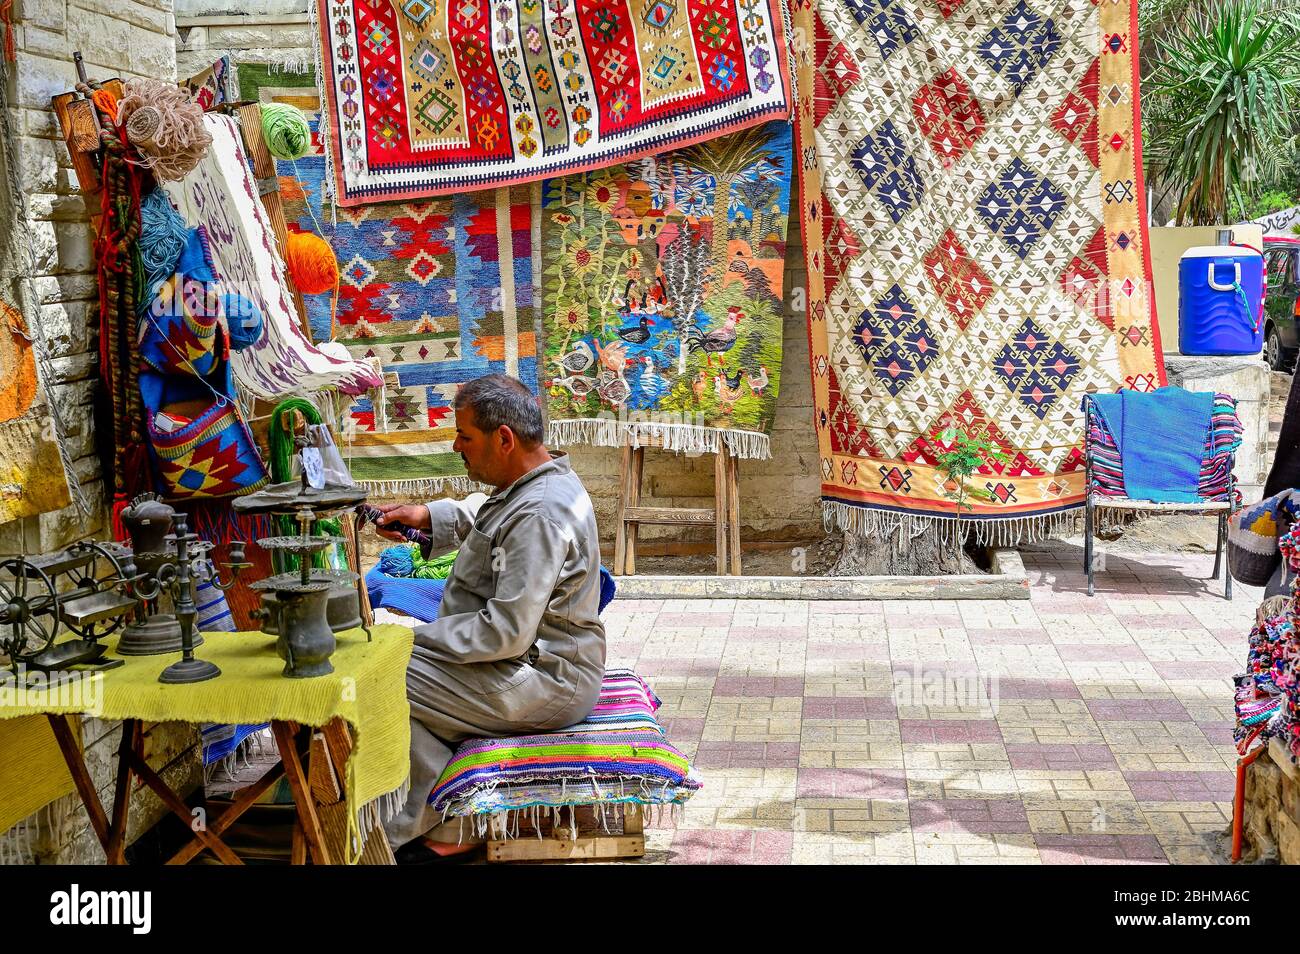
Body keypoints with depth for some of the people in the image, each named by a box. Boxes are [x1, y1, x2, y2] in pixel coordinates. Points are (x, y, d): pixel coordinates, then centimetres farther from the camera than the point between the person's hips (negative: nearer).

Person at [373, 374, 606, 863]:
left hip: (541, 683, -11)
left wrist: (420, 638, -17)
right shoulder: (541, 480, 7)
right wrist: (427, 516, 11)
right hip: (537, 656, 11)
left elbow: (506, 632, -29)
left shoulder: (539, 515, -26)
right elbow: (481, 514, 30)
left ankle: (449, 831, 2)